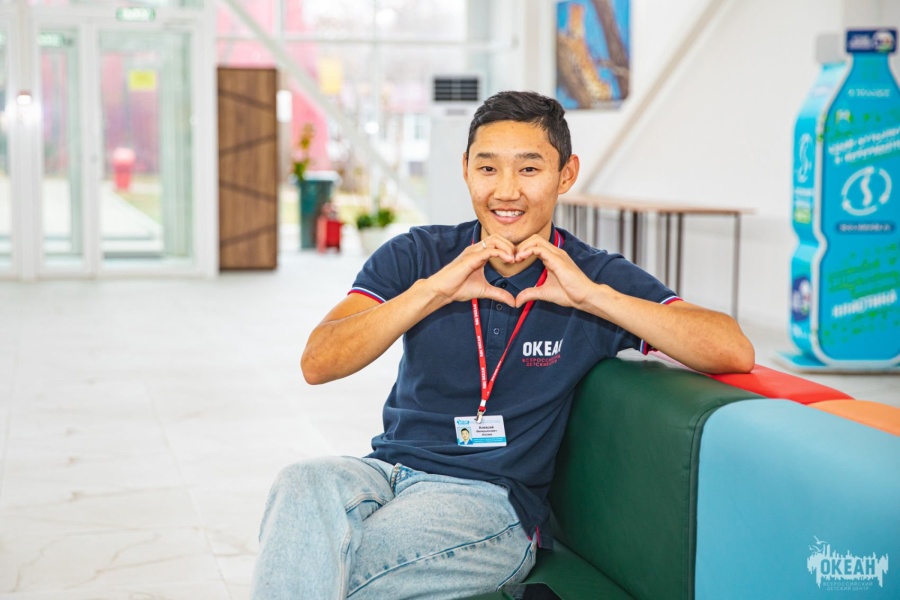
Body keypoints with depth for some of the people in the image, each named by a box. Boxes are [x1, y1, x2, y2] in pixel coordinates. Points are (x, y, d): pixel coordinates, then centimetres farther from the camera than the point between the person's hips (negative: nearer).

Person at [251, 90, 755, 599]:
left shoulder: (599, 278, 0)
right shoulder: (418, 255, 5)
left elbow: (735, 352, -14)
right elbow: (317, 363, -7)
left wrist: (591, 295, -21)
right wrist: (433, 290, -19)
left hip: (493, 501, -3)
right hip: (390, 469, 3)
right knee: (304, 487, -32)